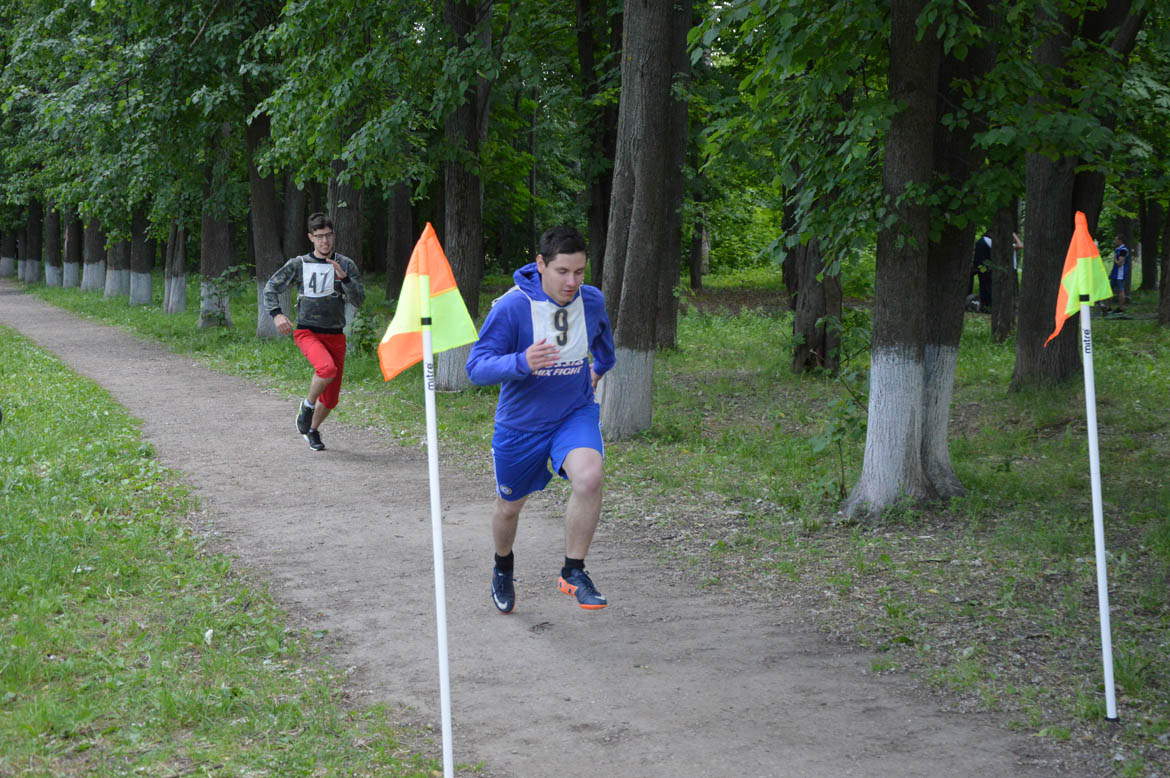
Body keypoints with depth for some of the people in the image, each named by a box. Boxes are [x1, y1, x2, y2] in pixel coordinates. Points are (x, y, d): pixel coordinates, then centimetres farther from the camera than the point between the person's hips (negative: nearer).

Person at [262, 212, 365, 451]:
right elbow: (271, 288, 5)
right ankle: (307, 405, -6)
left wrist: (344, 278, -21)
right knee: (327, 368, -33)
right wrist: (276, 314, -12)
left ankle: (313, 430, 34)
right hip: (307, 332, -3)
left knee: (330, 398, 6)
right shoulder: (298, 264, 2)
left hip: (335, 335, 3)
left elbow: (358, 301, -5)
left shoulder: (346, 265, 3)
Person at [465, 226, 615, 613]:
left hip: (576, 413, 1)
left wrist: (600, 367, 34)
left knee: (589, 478, -28)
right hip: (520, 424, -1)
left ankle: (574, 572, -11)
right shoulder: (510, 307, -22)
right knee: (509, 507, 15)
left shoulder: (592, 301, -8)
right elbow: (476, 367, -25)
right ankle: (503, 567, 48)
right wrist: (523, 363, -42)